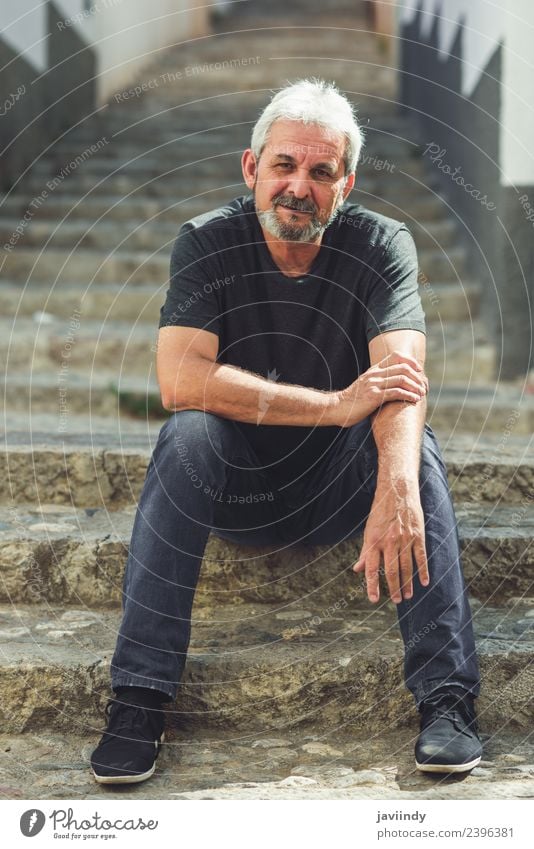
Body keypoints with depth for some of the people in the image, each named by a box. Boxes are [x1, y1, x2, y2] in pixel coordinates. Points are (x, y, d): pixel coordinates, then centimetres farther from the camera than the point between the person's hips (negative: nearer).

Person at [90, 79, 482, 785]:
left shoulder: (381, 244, -9)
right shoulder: (206, 244, -9)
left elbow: (402, 377, -26)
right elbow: (179, 378, -25)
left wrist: (398, 484, -47)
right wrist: (338, 404, -30)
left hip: (339, 487, 1)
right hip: (236, 486, 0)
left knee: (415, 443, -28)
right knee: (188, 432, -30)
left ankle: (447, 696, -31)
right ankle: (139, 697, -29)